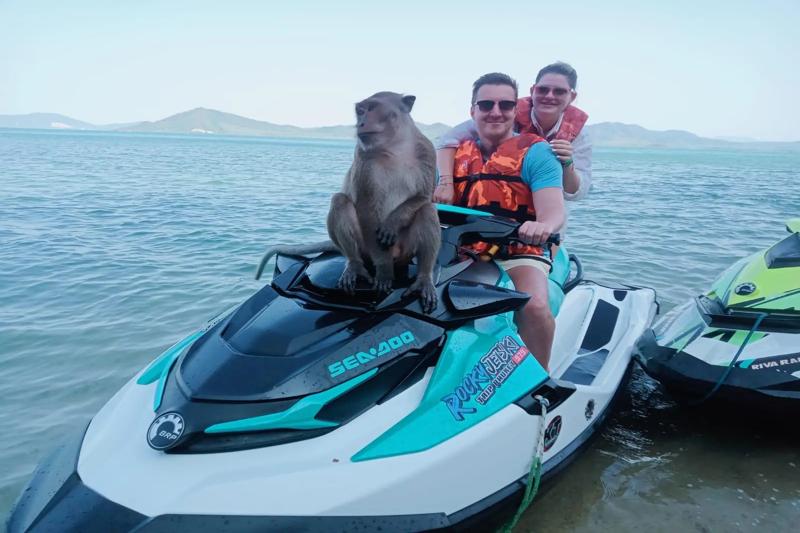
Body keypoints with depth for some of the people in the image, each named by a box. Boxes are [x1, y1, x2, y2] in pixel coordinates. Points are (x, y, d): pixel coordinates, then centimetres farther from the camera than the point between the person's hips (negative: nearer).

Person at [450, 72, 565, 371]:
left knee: (534, 306, -31)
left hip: (520, 252, -3)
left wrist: (542, 226, -38)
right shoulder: (456, 153, 14)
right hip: (463, 253, 4)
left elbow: (554, 212, -13)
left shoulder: (535, 152, 0)